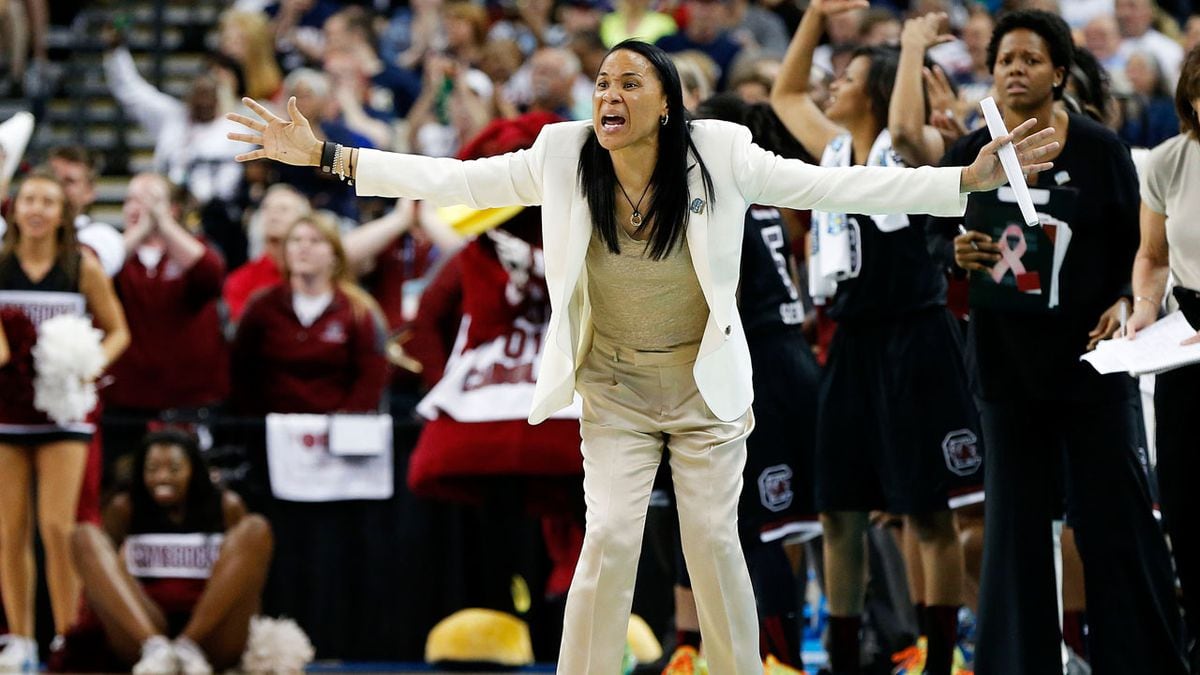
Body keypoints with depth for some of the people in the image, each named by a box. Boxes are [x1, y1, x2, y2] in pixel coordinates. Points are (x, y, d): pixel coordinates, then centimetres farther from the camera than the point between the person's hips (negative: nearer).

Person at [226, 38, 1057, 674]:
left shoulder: (719, 157, -16)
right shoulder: (564, 159, -12)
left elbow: (831, 186, -17)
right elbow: (456, 180, -10)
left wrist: (969, 178, -25)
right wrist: (326, 156, -15)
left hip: (706, 387, -1)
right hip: (615, 391, 1)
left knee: (714, 540, -1)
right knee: (610, 539, -7)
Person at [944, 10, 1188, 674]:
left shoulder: (1099, 148, -4)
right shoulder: (967, 154, 4)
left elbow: (1136, 245, -1)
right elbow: (942, 238, 14)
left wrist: (1124, 302, -17)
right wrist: (959, 256, -8)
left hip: (1088, 354, -3)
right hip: (1005, 358, 3)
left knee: (1113, 513, -1)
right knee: (1015, 518, 7)